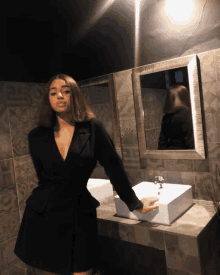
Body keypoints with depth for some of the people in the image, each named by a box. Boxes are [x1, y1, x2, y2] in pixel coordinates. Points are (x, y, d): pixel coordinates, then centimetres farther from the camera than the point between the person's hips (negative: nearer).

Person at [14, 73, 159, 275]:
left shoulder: (93, 129, -8)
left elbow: (115, 169, -4)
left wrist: (135, 204, 2)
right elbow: (44, 177, 9)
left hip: (80, 216, -2)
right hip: (42, 217, 2)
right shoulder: (37, 136, -2)